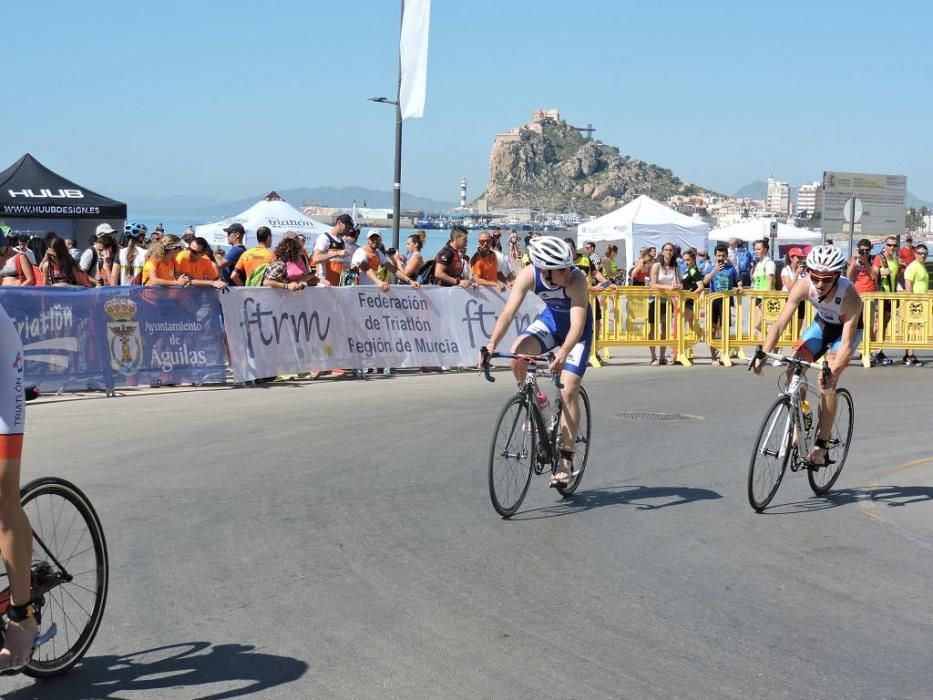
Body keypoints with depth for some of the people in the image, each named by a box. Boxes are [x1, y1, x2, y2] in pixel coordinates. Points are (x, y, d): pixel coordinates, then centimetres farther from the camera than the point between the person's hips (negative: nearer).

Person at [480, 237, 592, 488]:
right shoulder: (529, 275, -27)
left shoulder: (577, 280, -35)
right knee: (517, 354, -25)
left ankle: (566, 460, -7)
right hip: (550, 319, 3)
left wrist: (562, 354, -58)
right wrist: (491, 344, -43)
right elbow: (509, 311, -30)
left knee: (568, 391, -13)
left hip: (577, 328, -3)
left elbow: (577, 324, -43)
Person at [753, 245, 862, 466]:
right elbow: (780, 323, -30)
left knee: (826, 381, -19)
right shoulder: (803, 287, -30)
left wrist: (833, 369, -54)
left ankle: (821, 445, -11)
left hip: (847, 328, -4)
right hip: (822, 323, 4)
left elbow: (846, 342, -40)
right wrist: (763, 353, -41)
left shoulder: (850, 296, -38)